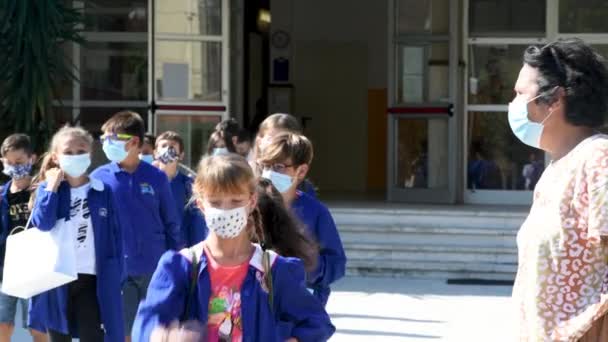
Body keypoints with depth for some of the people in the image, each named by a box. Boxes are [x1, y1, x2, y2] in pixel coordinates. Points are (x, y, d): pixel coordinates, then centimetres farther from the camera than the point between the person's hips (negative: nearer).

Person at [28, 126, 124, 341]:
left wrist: (115, 274, -2)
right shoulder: (47, 190, 3)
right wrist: (52, 187, -14)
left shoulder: (103, 191, 3)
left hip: (93, 279, -1)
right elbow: (42, 223, -15)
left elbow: (114, 235, 4)